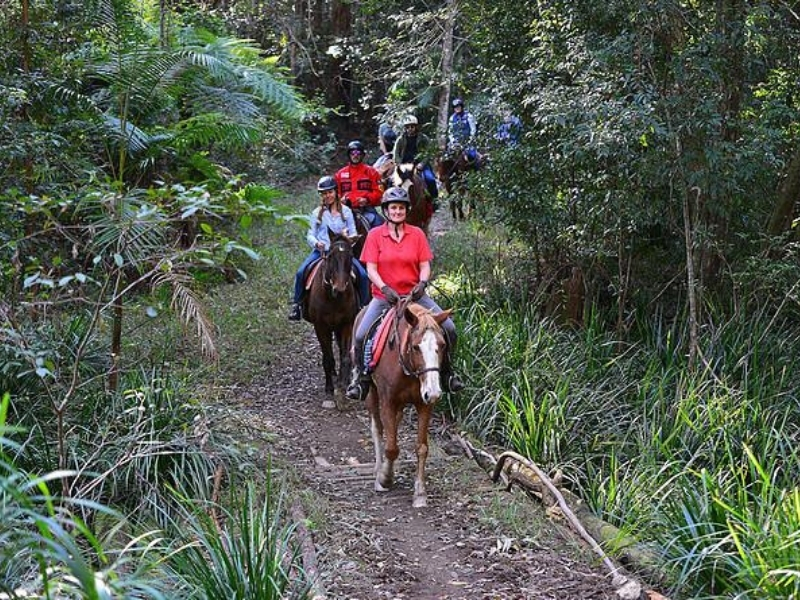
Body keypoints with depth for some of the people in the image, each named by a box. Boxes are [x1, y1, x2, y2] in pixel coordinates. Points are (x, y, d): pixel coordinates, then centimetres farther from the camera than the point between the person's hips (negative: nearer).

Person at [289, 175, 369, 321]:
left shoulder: (346, 211, 9)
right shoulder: (317, 213, 10)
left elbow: (354, 233, 8)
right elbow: (310, 235, 8)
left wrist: (348, 237, -15)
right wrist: (316, 243, -14)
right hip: (320, 250, 0)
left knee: (363, 275, -21)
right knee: (300, 273, -23)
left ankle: (364, 305, -6)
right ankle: (296, 304, -9)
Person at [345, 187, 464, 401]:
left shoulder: (417, 234, 4)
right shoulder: (375, 235, -1)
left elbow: (425, 265, 3)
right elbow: (371, 268, -5)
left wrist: (422, 283, -17)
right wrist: (385, 288, -21)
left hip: (414, 294, 1)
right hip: (384, 296, -1)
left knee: (448, 328, -13)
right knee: (361, 336, -19)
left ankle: (446, 372, 10)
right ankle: (360, 377, 7)